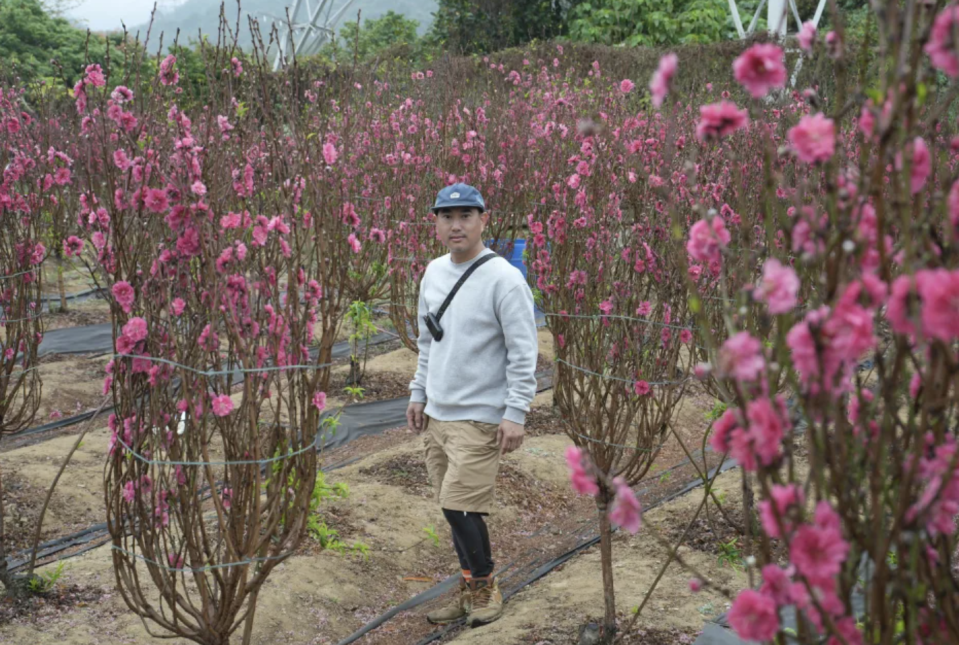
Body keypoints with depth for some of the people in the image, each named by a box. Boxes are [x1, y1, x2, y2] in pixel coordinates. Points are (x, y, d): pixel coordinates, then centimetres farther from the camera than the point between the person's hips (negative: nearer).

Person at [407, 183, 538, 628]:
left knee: (459, 507, -8)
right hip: (435, 415, 7)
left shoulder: (504, 279, -14)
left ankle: (483, 587, 14)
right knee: (454, 508, 12)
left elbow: (524, 353, -14)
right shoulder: (433, 273, 8)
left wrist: (516, 413, -16)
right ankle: (471, 589, 26)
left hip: (478, 419, -7)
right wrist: (418, 394, 17)